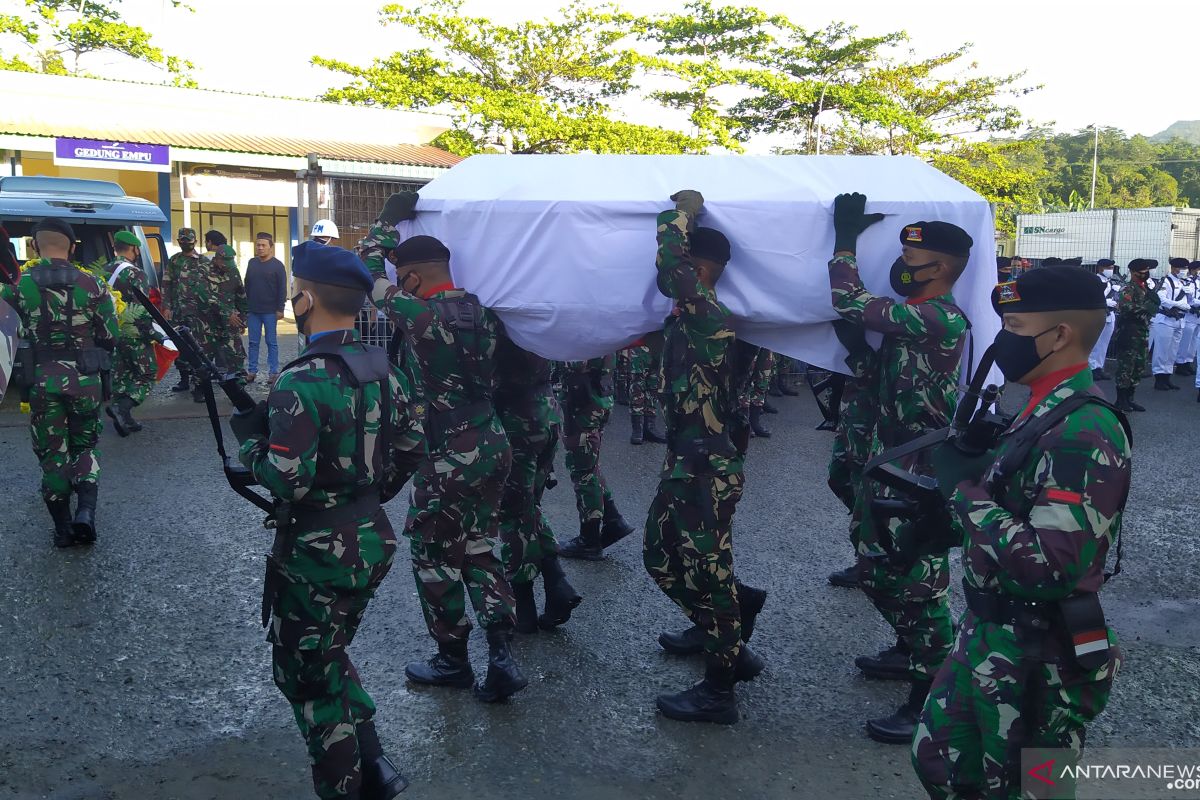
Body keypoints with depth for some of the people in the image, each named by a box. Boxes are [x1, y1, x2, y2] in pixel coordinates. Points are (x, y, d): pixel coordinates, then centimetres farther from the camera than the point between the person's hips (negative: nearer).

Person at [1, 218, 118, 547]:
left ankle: (63, 527, 17)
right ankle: (86, 511, -4)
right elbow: (110, 338, -1)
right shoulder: (92, 285, -4)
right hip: (85, 379, 1)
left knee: (52, 454, 13)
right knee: (85, 446, 17)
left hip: (42, 381, 0)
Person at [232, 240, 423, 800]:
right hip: (372, 541, 8)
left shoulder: (301, 383, -22)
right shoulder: (383, 368, 1)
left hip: (316, 555, -7)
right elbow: (411, 449, 8)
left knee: (306, 675, 13)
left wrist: (250, 437, -7)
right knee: (330, 658, 26)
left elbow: (287, 481, -25)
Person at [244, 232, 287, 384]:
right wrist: (246, 307, 10)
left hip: (270, 311, -4)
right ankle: (252, 371, 12)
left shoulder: (277, 265, -3)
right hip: (253, 311, 4)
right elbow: (246, 286, 15)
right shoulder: (252, 263, 10)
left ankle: (274, 372, 6)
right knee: (253, 342, 7)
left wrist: (280, 309, -10)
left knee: (272, 343, 3)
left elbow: (282, 289, -5)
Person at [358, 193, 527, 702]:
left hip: (449, 458, -7)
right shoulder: (481, 310, 2)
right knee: (478, 548, 18)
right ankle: (501, 655, 11)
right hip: (494, 446, 7)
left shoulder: (417, 314, -15)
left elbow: (369, 269, -1)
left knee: (434, 555, 12)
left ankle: (453, 660, 25)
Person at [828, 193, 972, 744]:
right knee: (878, 572, 21)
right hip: (890, 467, 10)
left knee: (917, 584, -1)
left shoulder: (940, 318, -21)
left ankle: (930, 702, 11)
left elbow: (851, 304, -24)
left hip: (920, 477, -10)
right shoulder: (917, 315, 9)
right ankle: (912, 652, 42)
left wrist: (845, 237, -13)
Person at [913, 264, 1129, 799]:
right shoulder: (1044, 410, 6)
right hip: (988, 637, 9)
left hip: (1039, 665, -9)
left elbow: (1050, 568, -32)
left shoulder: (1085, 432, -25)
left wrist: (964, 489, -23)